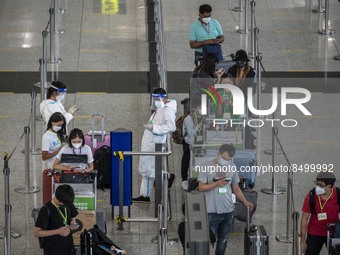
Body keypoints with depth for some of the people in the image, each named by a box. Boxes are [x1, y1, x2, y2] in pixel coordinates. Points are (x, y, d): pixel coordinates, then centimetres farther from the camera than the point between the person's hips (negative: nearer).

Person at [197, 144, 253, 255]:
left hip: (228, 211, 4)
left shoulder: (232, 168, 5)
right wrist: (216, 184, -22)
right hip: (212, 212, -4)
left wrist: (245, 201, 0)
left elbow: (236, 188, 12)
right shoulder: (206, 166, -8)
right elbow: (201, 187, -9)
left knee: (223, 239, 12)